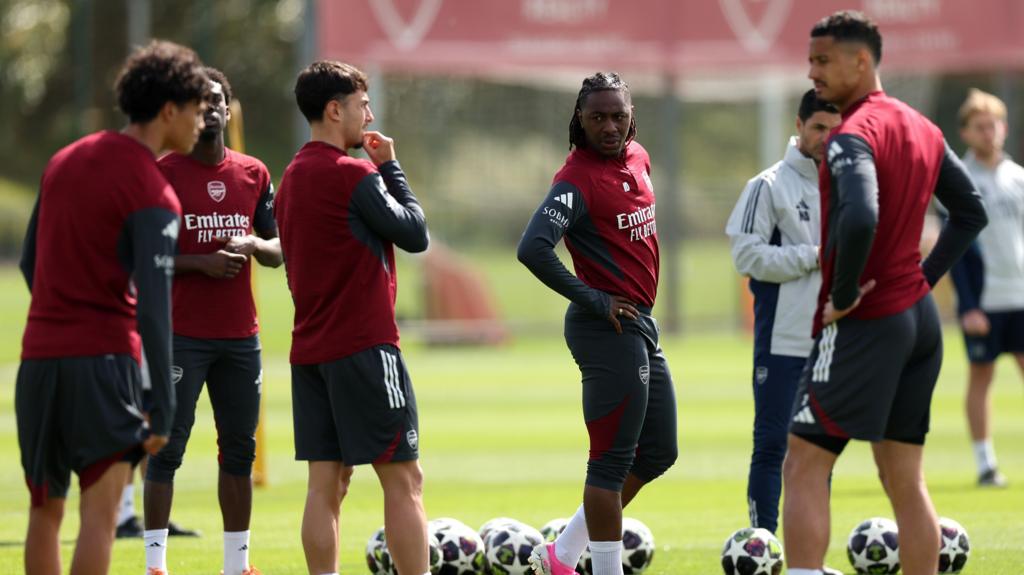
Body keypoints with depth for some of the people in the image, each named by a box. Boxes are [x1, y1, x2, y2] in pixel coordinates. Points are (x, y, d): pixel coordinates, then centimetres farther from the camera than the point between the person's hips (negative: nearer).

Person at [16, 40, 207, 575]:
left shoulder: (64, 161, 12)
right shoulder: (153, 197, -10)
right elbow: (154, 307, -16)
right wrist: (161, 410, -15)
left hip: (39, 356, 7)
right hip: (106, 358, -7)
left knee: (45, 510, 14)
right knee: (100, 510, -9)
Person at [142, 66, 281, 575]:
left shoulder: (253, 174, 12)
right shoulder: (162, 174, -2)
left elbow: (276, 251, 16)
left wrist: (252, 245, -7)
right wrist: (202, 263, -16)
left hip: (240, 336, 5)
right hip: (181, 336, -5)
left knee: (239, 448, 7)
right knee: (167, 447, -6)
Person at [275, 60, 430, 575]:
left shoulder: (292, 176, 13)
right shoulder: (352, 175, -13)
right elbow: (415, 234, -7)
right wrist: (390, 166, 1)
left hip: (310, 350, 8)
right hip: (365, 348, -8)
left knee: (326, 483, 5)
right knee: (403, 480, -4)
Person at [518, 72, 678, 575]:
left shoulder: (637, 158, 9)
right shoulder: (577, 179, -17)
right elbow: (532, 250, -29)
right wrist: (592, 299, -21)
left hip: (641, 325, 10)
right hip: (609, 330, -10)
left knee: (657, 453, 16)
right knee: (612, 461, -4)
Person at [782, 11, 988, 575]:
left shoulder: (852, 136, -17)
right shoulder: (922, 129, 11)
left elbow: (860, 219, -33)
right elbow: (971, 211, 21)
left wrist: (843, 295, -19)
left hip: (863, 322, -9)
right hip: (919, 317, 9)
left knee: (803, 467, -5)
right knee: (904, 480, 12)